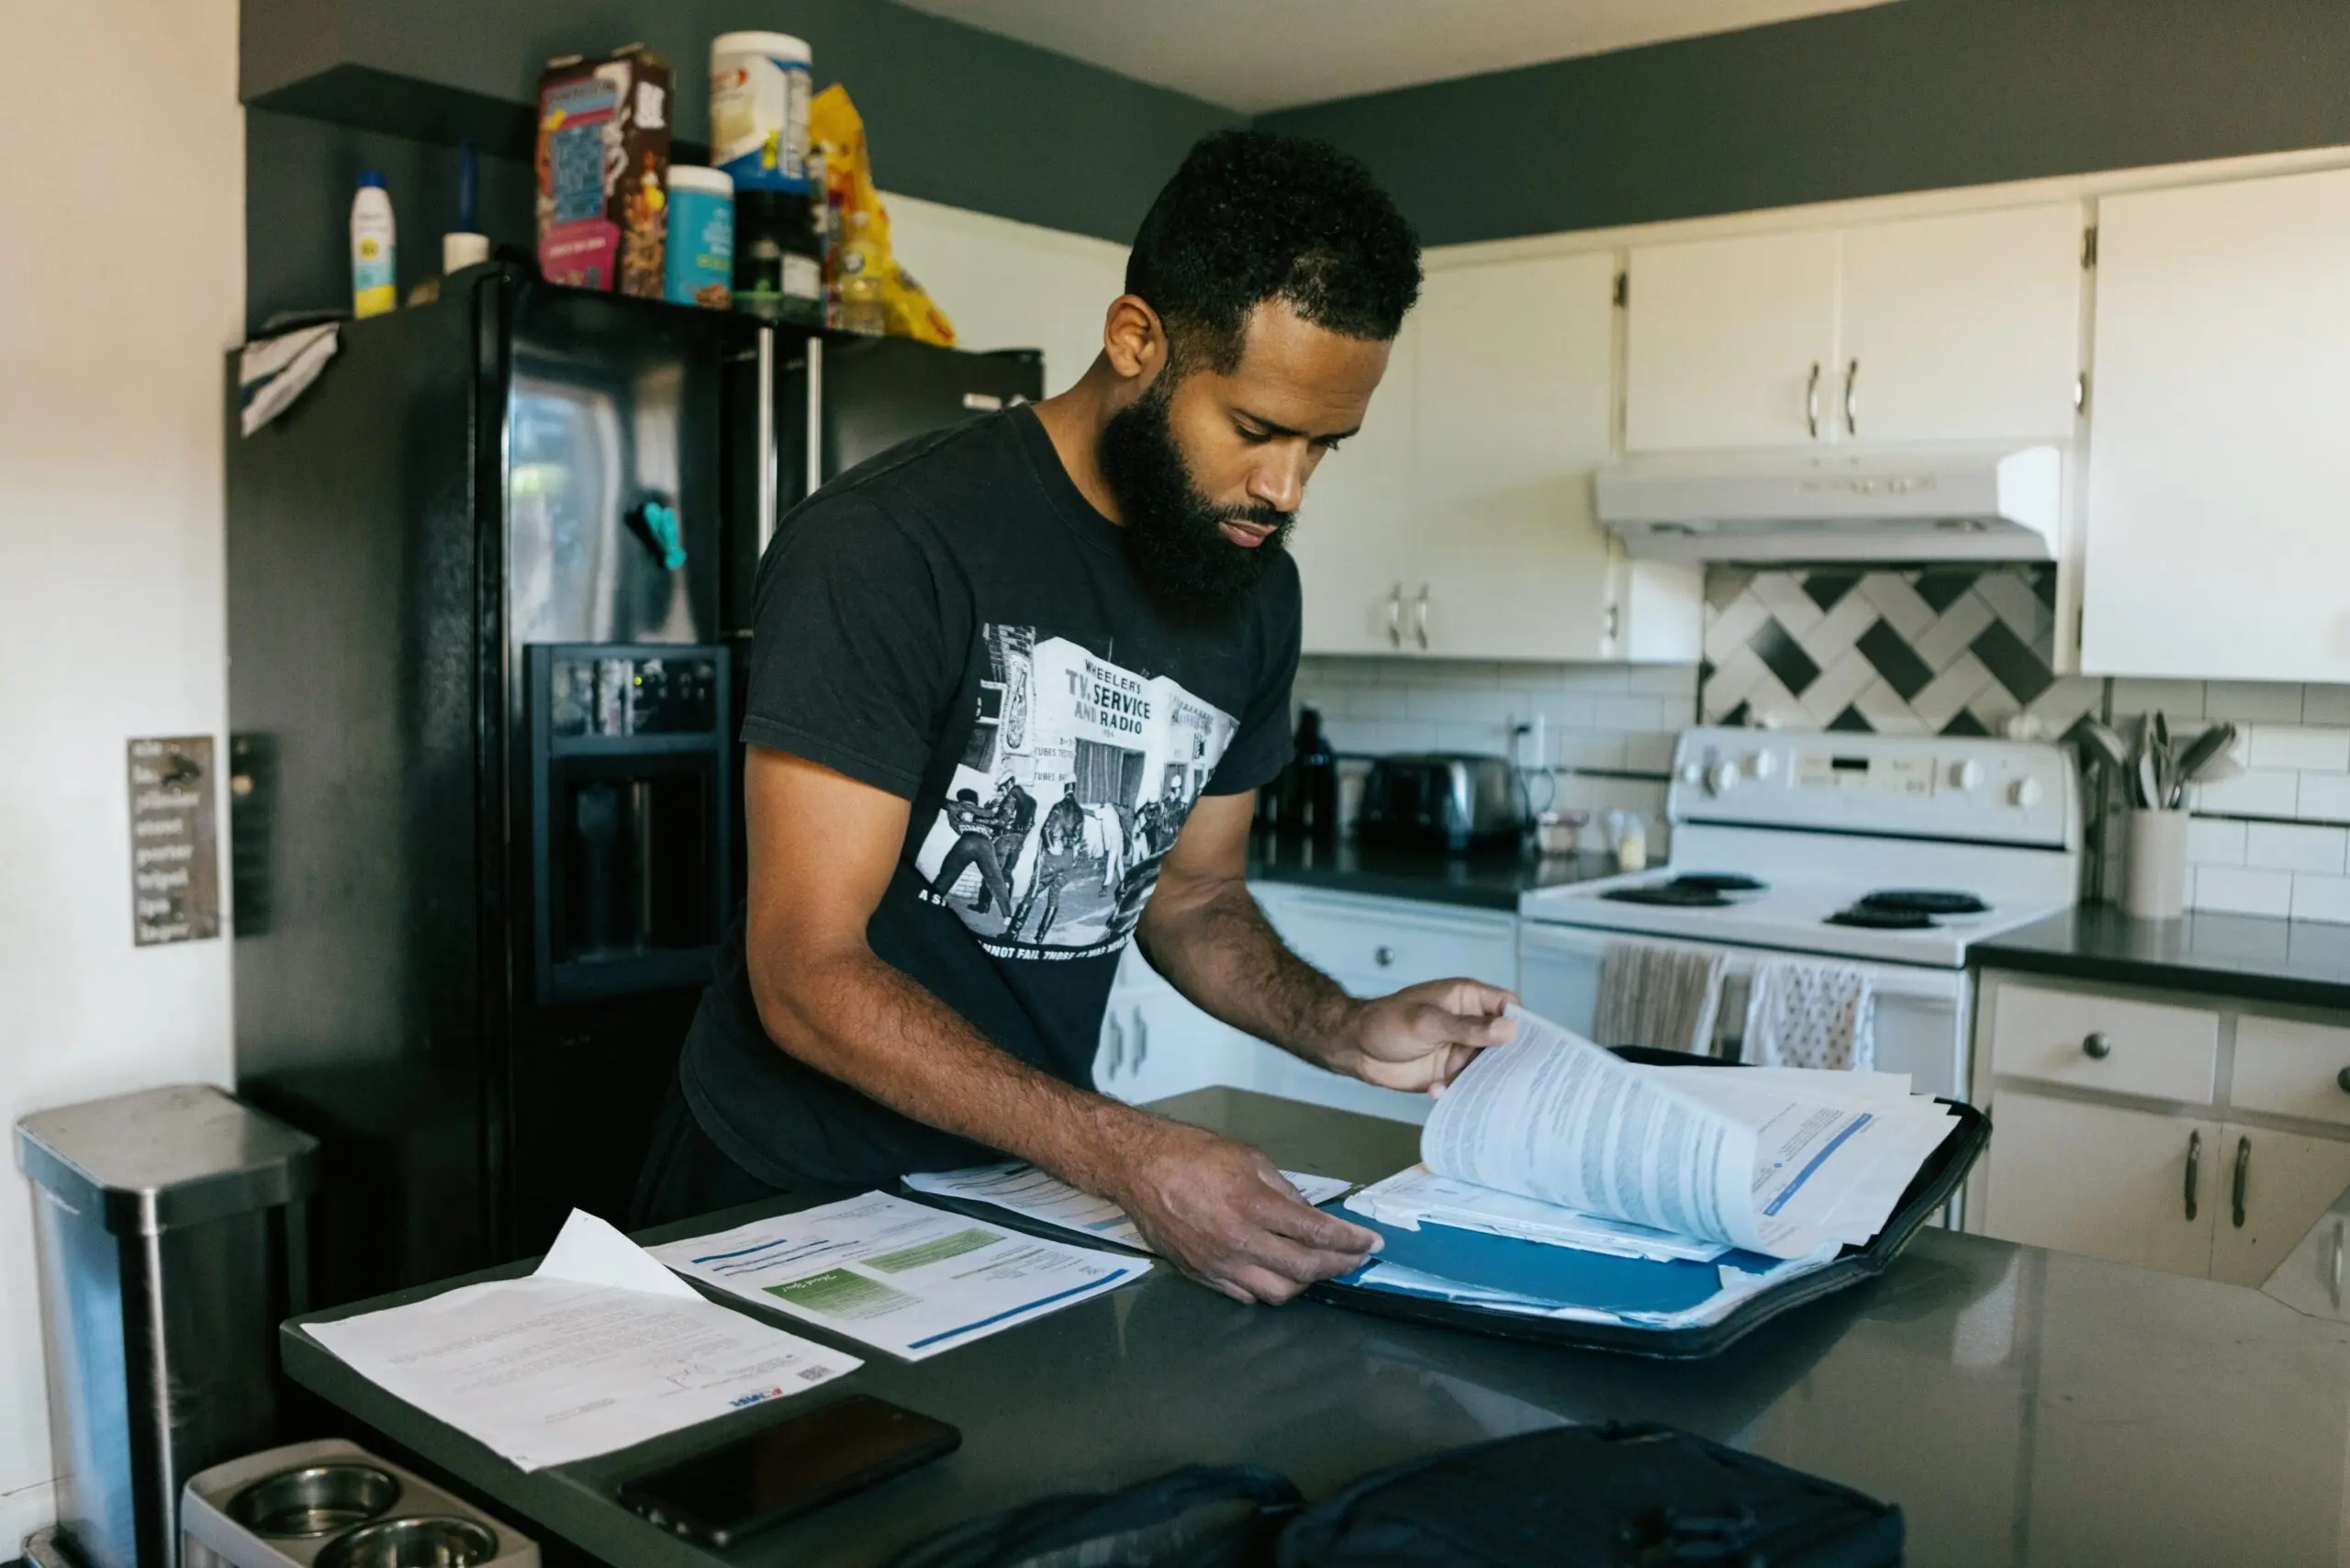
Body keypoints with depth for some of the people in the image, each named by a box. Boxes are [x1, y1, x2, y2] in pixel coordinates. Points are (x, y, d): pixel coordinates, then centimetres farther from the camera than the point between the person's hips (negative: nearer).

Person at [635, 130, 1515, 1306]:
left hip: (1024, 1175, 5)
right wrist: (1126, 1157, -31)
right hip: (790, 1193, -4)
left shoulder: (1256, 585, 1)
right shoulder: (887, 548, -20)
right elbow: (807, 975, -22)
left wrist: (1345, 1030, -8)